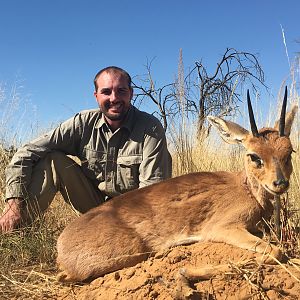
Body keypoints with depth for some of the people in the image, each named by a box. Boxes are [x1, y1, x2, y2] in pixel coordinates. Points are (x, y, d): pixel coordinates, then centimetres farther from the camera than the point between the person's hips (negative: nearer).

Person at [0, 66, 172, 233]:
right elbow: (27, 153, -14)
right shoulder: (84, 123, -10)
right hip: (93, 202, 3)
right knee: (52, 160, -17)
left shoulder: (151, 129, -18)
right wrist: (15, 203, -25)